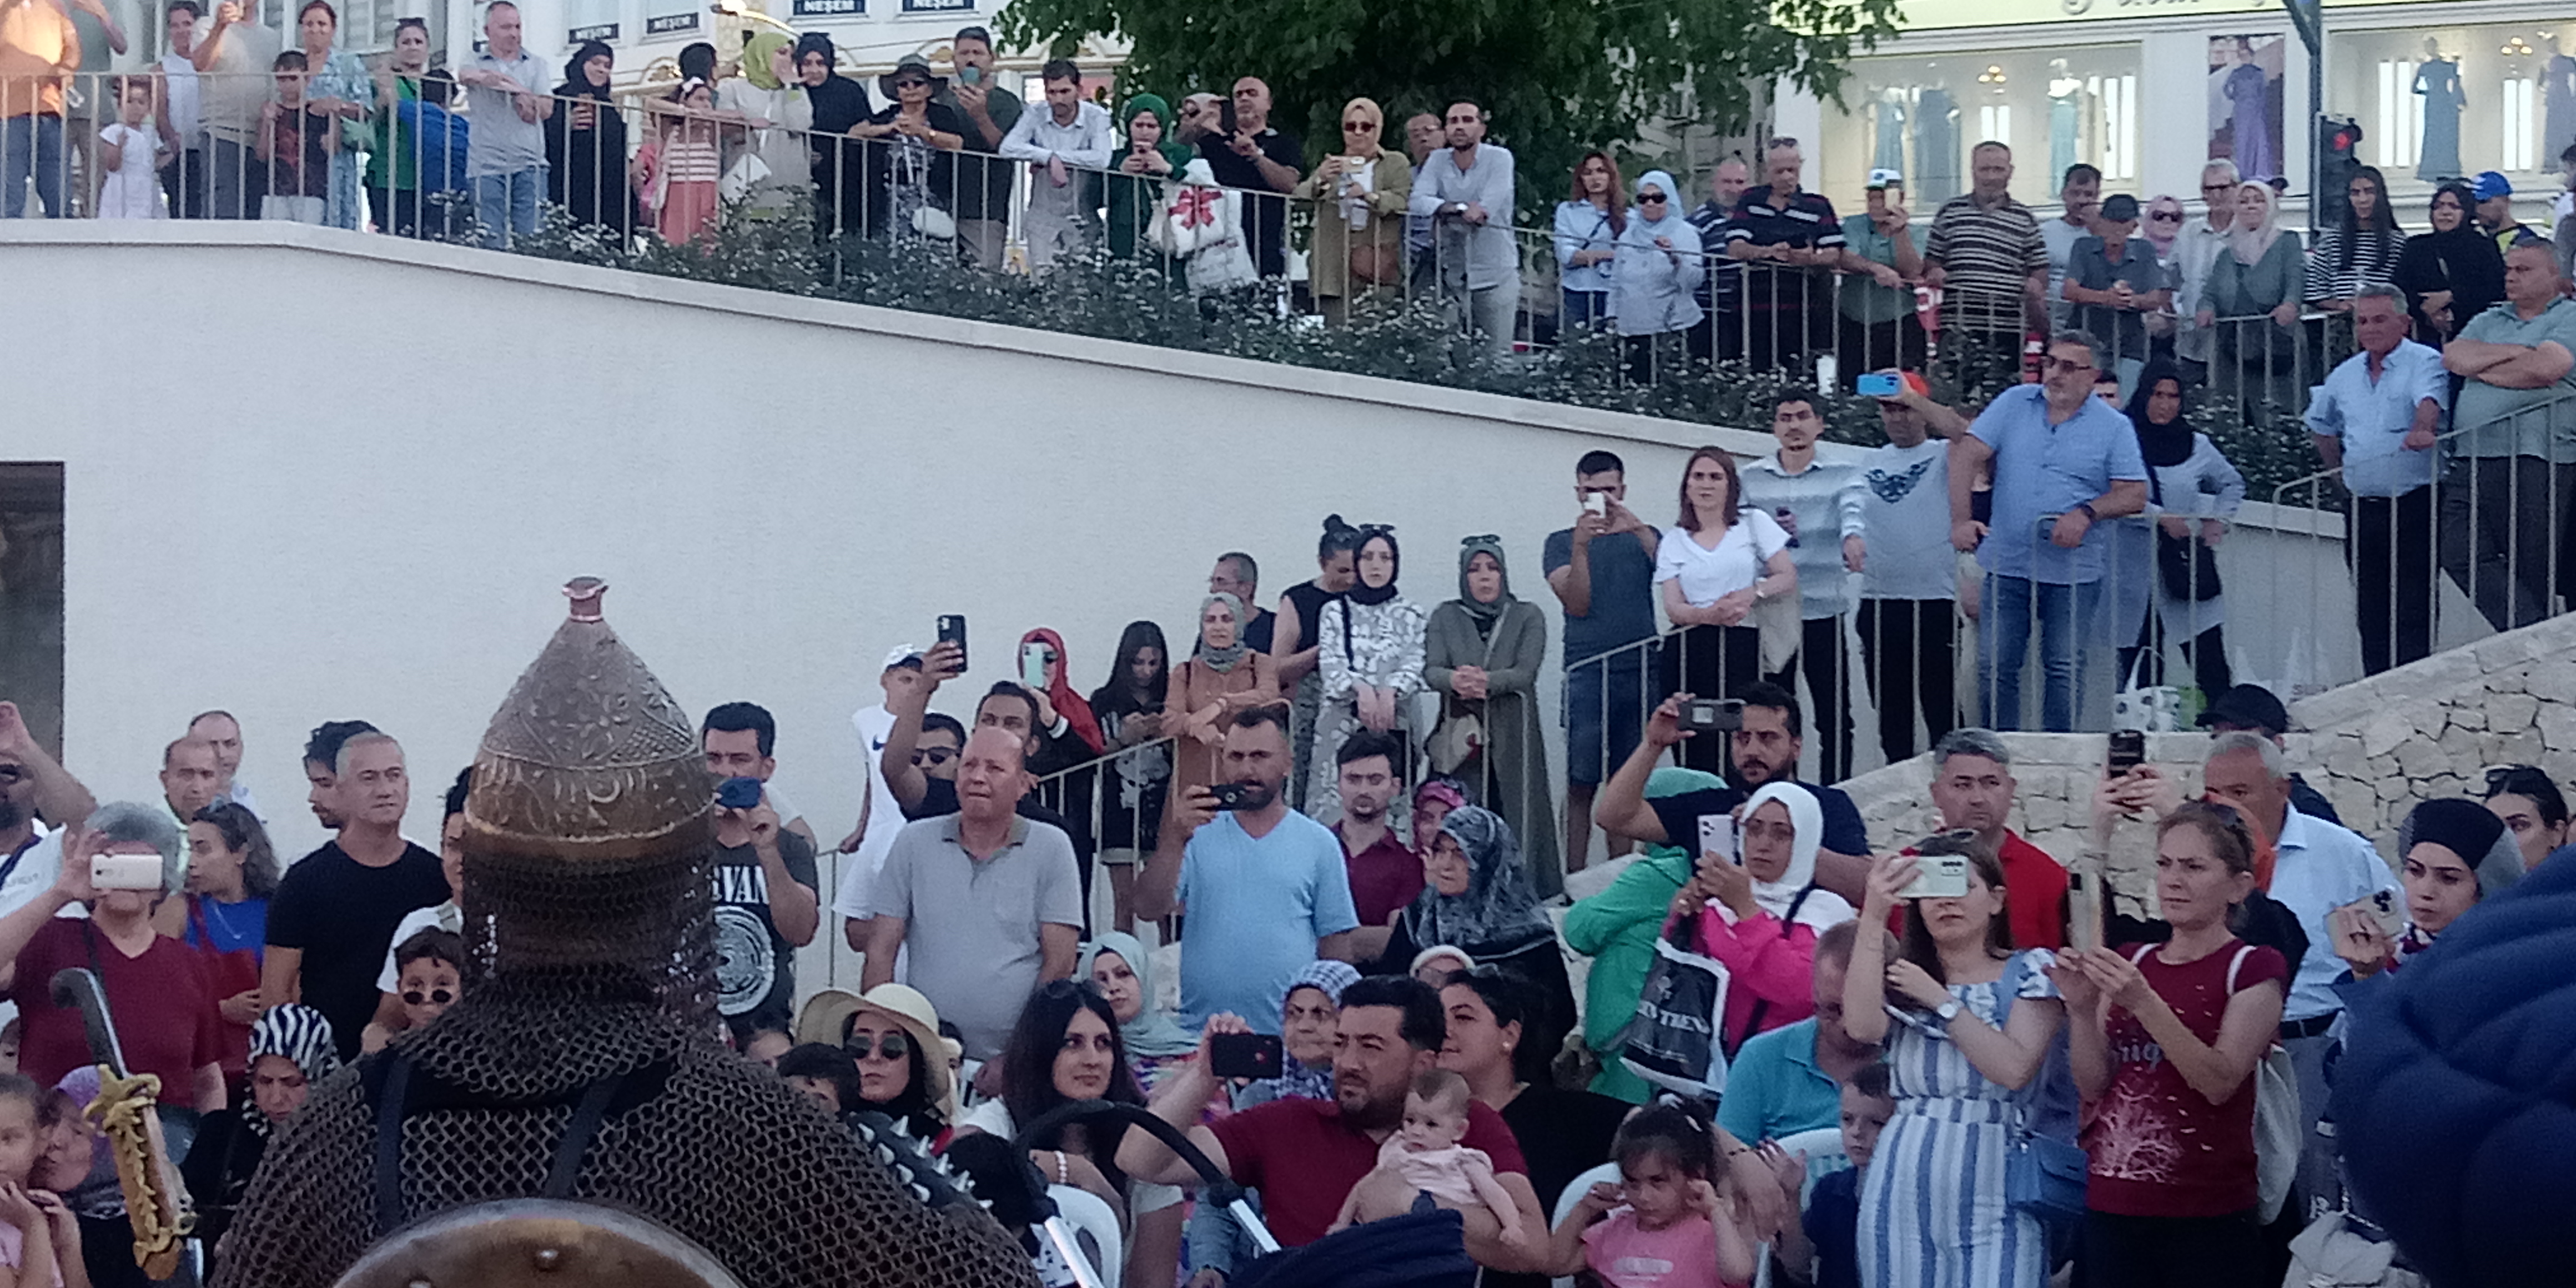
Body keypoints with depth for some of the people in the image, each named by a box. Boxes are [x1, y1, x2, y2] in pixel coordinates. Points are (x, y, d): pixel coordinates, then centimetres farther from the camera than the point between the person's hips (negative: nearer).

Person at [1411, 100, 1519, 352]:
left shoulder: (1499, 158, -6)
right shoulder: (1438, 160, 5)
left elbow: (1487, 209, -17)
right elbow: (1418, 201, -11)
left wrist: (1445, 209, -8)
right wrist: (1463, 208, -22)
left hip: (1495, 272, -3)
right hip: (1453, 273, 3)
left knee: (1497, 354, -4)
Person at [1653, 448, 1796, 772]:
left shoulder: (1754, 523, 12)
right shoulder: (1674, 541, 16)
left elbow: (1789, 579, 8)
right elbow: (1672, 607, 6)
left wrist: (1753, 593, -12)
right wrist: (1710, 615, -14)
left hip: (1743, 649, -1)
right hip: (1690, 655, 1)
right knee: (1696, 755, -9)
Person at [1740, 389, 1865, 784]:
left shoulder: (1842, 475, 4)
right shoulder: (1751, 478, 11)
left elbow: (1853, 510, -15)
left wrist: (1853, 537, -38)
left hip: (1823, 607, -2)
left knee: (1834, 717, 0)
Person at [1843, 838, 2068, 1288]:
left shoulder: (2031, 972, 5)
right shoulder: (1902, 976, 13)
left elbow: (2014, 1069, -10)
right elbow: (1862, 1026, -9)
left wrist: (1940, 1000, -5)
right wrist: (1873, 916, -9)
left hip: (1992, 1189, -3)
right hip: (1905, 1184, 3)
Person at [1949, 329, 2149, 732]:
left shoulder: (2114, 427, 1)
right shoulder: (2014, 404, 6)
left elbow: (2135, 495, -2)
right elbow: (1967, 454, 1)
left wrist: (2087, 513, -19)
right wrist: (1960, 519, -12)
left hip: (2074, 572, -2)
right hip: (2007, 564, 2)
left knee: (2065, 670, 1)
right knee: (1994, 666, 2)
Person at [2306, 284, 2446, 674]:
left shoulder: (2425, 362, -5)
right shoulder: (2345, 375, 13)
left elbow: (2429, 401, -27)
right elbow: (2321, 426, 29)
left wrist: (2421, 430, -47)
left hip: (2413, 506, -6)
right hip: (2363, 507, 6)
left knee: (2413, 610, -8)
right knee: (2370, 611, 10)